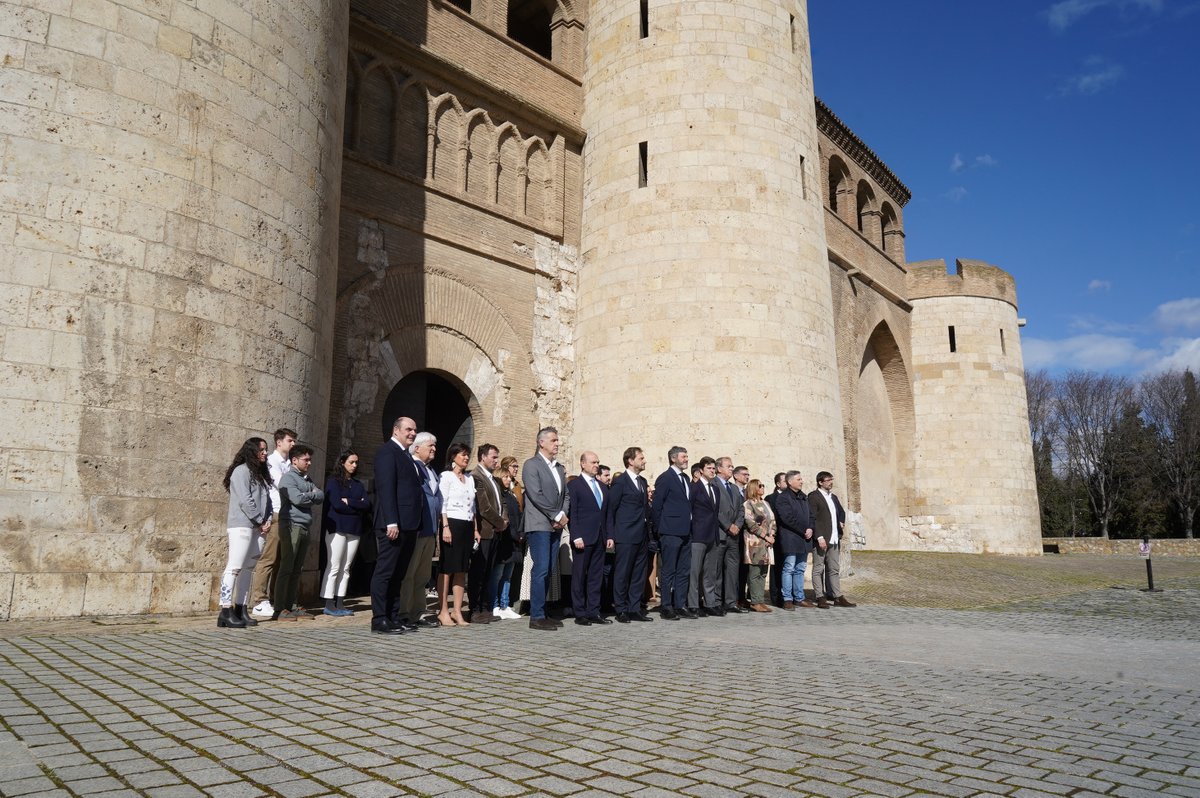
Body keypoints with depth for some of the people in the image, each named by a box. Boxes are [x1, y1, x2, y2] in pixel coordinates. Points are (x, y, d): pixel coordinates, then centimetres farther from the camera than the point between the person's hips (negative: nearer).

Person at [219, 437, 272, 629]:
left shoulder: (261, 474, 21)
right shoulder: (242, 470, -5)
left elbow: (267, 500, 18)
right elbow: (245, 500, -13)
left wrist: (268, 520, 2)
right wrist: (260, 522, -9)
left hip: (258, 528, 8)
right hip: (242, 525, -8)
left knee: (247, 569, 8)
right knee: (234, 568, -10)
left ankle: (240, 610, 11)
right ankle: (225, 613, -11)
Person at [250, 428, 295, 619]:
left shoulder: (289, 463, 19)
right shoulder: (272, 461, -2)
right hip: (275, 515, -7)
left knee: (281, 560, 9)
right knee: (268, 559, -9)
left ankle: (274, 601, 14)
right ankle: (259, 603, -7)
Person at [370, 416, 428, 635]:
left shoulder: (406, 456, 21)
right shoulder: (387, 452, -7)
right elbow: (386, 488, -16)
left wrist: (416, 523, 13)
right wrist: (391, 522, -22)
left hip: (409, 525, 9)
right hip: (394, 525, -9)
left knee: (398, 574, 12)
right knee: (384, 572, -4)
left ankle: (393, 617, 17)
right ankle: (379, 620, -1)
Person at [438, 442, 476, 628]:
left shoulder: (470, 479, 17)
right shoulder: (446, 476, -3)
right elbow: (442, 504, -9)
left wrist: (475, 529, 14)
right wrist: (445, 527, -17)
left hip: (467, 526, 7)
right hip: (452, 523, -7)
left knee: (462, 569, 6)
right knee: (447, 568, -4)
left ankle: (457, 611, 9)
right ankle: (443, 611, -1)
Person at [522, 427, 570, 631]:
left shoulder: (559, 468, 18)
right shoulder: (531, 465, -5)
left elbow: (565, 495, 18)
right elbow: (536, 495, -13)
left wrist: (563, 515, -1)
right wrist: (557, 516, -12)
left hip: (555, 526, 7)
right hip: (539, 525, -7)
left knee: (547, 571, 8)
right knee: (541, 570, -9)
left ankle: (541, 613, 13)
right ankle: (536, 617, -5)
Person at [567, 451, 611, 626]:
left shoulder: (603, 487, 17)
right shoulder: (574, 485, -2)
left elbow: (606, 513, 17)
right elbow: (572, 513, -8)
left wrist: (608, 536, 9)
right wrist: (576, 537, -15)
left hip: (600, 539, 6)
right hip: (583, 539, -6)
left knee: (596, 576, 8)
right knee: (579, 577, 1)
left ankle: (593, 612, 14)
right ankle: (580, 614, 7)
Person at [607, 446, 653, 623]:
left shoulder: (643, 481, 15)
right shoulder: (619, 482, -6)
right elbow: (611, 509, -6)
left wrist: (648, 533, 11)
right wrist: (611, 536, -9)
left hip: (642, 536, 7)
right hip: (625, 536, -7)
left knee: (639, 574, 10)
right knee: (622, 574, 0)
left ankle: (635, 609, 17)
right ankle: (621, 610, 8)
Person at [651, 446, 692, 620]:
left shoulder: (685, 478, 17)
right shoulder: (665, 478, -8)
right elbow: (656, 506, -9)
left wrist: (689, 528, 13)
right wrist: (660, 530, -6)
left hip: (685, 532, 8)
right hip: (671, 533, -8)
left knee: (683, 571, 10)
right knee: (668, 571, -2)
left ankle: (680, 606, 17)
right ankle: (666, 608, 4)